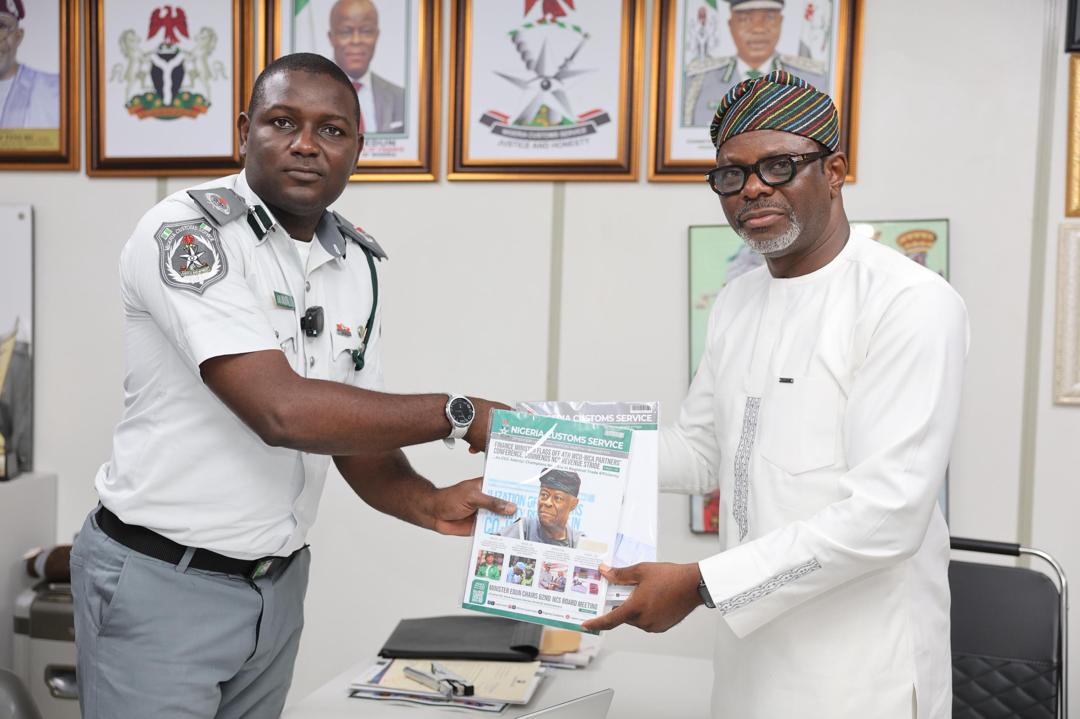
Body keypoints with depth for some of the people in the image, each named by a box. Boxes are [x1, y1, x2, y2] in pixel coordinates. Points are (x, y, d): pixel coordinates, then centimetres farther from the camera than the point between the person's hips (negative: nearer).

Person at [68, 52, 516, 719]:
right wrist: (460, 415, -20)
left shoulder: (358, 263, 3)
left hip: (279, 581, 6)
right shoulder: (187, 232, -19)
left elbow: (357, 432, 5)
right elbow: (282, 411, -29)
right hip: (162, 581, -6)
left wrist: (430, 504, -15)